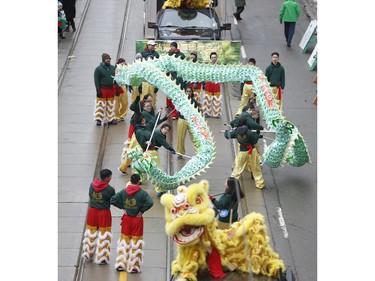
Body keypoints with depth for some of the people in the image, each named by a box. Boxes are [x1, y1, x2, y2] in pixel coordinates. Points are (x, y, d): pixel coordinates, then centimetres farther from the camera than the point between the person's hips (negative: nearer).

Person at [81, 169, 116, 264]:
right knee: (103, 235, 6)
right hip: (104, 213, -5)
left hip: (92, 211, 5)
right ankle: (102, 258, 11)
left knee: (91, 233, 18)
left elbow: (90, 196, 7)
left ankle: (88, 255, 30)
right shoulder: (110, 189, -17)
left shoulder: (92, 185, -4)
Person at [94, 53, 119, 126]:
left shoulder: (113, 68, 10)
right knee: (101, 105, -4)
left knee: (111, 105, 10)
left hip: (111, 89, 5)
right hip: (102, 89, -5)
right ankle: (99, 119, 4)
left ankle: (110, 119, 18)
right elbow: (96, 80, -7)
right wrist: (98, 90, -13)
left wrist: (117, 87, 8)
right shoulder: (98, 69, -5)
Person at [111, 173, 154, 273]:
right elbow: (150, 203, -26)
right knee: (136, 242, 5)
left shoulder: (123, 192, -2)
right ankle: (134, 267, 9)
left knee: (124, 240, 14)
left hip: (126, 219, 3)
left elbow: (113, 200, -4)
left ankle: (120, 264, 17)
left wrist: (122, 207, 1)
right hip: (137, 219, -3)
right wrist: (142, 211, -13)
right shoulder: (142, 193, -13)